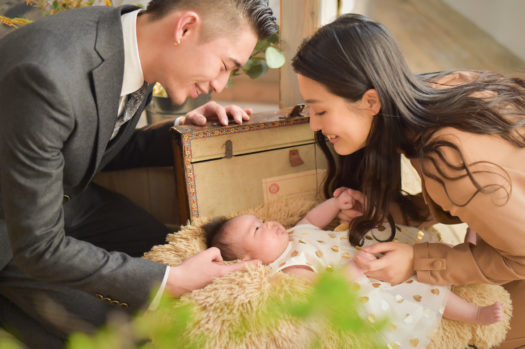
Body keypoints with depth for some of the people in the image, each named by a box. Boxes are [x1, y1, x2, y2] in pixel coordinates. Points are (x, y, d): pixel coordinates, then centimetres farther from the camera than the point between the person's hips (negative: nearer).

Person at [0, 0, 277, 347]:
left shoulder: (136, 36, -12)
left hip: (67, 194, 8)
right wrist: (171, 280, -28)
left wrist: (182, 129, -11)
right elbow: (38, 246, -31)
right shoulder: (48, 74, -37)